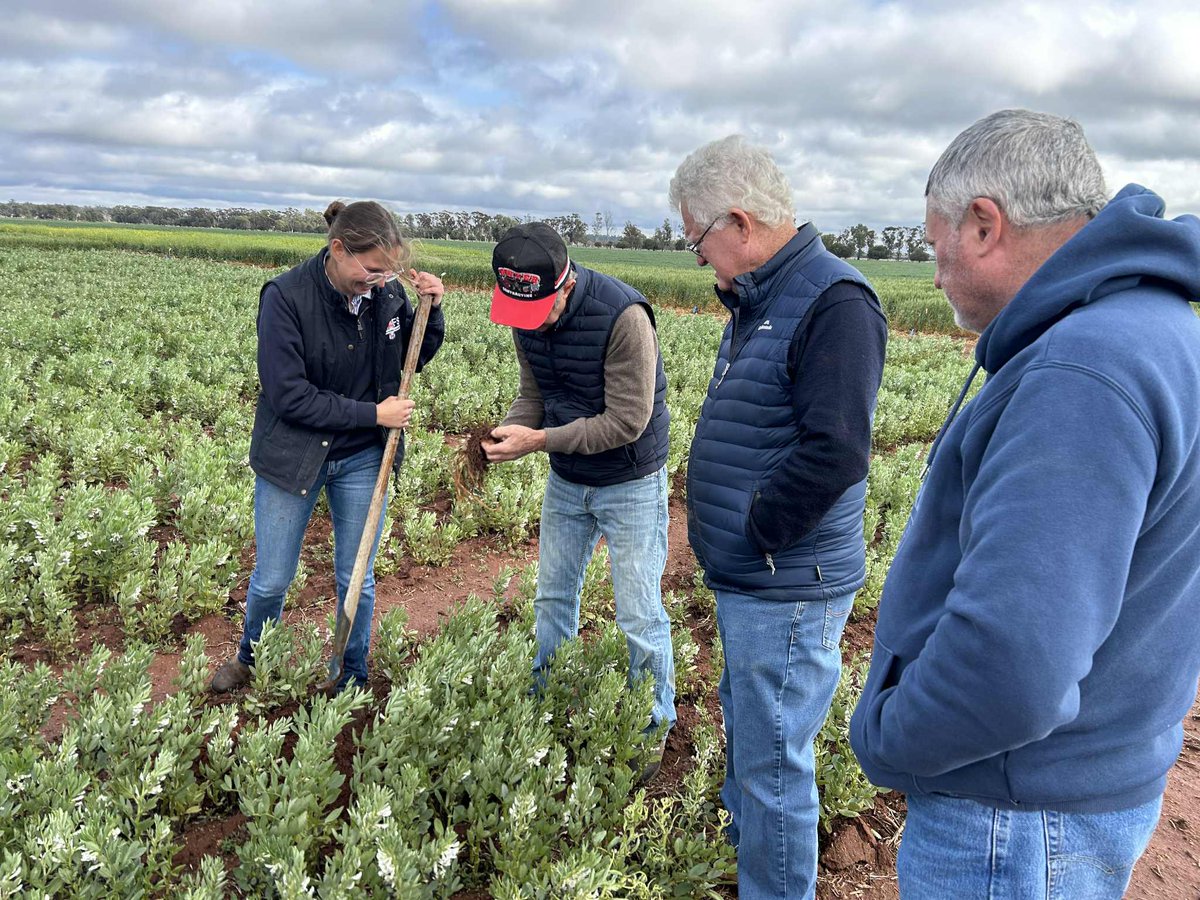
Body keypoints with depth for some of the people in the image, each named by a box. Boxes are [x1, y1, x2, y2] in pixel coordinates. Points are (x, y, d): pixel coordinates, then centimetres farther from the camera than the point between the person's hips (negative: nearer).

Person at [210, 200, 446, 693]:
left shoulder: (386, 293, -9)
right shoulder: (286, 296, -20)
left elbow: (413, 360, 7)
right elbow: (289, 395, -22)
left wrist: (432, 310, -11)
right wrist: (373, 414, -19)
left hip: (363, 460, 3)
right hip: (293, 456, -2)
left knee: (357, 580, 13)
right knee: (272, 580, 12)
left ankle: (353, 679, 35)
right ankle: (251, 657, 44)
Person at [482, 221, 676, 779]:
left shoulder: (623, 317, -30)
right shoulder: (528, 319, -7)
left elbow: (627, 421, -27)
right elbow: (534, 395, 3)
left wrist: (540, 440, -28)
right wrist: (507, 433, -18)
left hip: (630, 484, -6)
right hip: (566, 481, 7)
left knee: (638, 618, 2)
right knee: (552, 598, 17)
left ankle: (655, 724, 25)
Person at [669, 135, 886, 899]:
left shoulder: (834, 304, -19)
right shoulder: (758, 301, 11)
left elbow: (836, 454, -27)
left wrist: (754, 536, -16)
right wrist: (731, 544, 9)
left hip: (785, 592, -10)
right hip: (745, 580, 10)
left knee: (773, 769, 4)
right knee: (745, 741, 24)